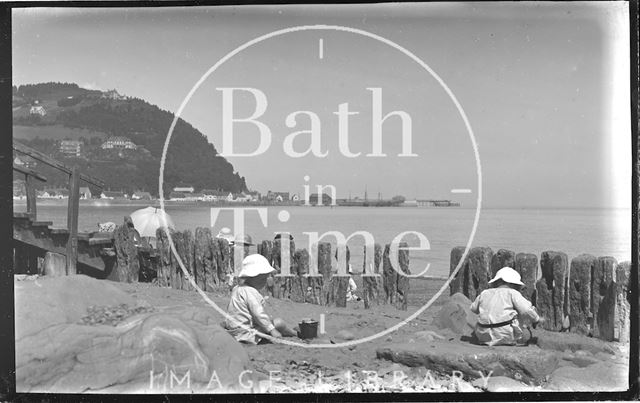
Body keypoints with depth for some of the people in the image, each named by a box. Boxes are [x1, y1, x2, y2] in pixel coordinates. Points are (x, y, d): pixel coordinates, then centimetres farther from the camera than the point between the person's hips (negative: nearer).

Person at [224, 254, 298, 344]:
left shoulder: (237, 289, 12)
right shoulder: (250, 292, -21)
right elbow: (258, 314, -27)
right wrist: (272, 330, -25)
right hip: (246, 334, -11)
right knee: (278, 322, -6)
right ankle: (295, 333, 15)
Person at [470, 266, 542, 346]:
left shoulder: (484, 293, 14)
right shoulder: (512, 293, 1)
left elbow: (473, 308, 27)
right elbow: (526, 310, -9)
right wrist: (536, 319, 10)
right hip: (506, 336, -3)